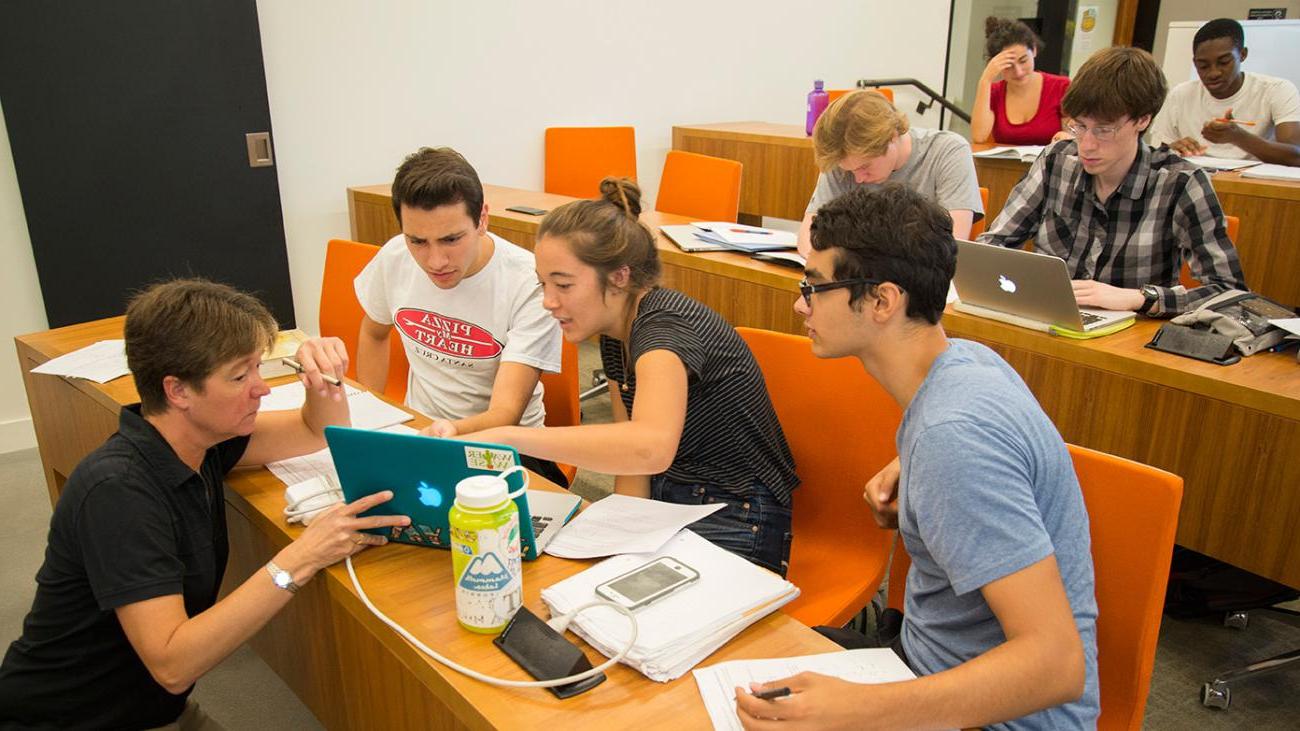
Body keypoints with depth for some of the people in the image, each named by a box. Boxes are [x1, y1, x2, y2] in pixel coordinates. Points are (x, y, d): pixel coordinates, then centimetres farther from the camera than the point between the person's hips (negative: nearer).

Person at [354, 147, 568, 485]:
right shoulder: (394, 259, -8)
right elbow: (373, 333, 15)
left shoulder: (530, 284, -23)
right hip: (417, 429, 4)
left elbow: (506, 413, -26)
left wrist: (453, 431, -46)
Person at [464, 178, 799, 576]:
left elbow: (651, 448, -44)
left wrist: (507, 436, -41)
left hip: (735, 526, -8)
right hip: (666, 505, 8)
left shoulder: (664, 326, -24)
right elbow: (629, 454, 6)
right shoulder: (615, 334, 4)